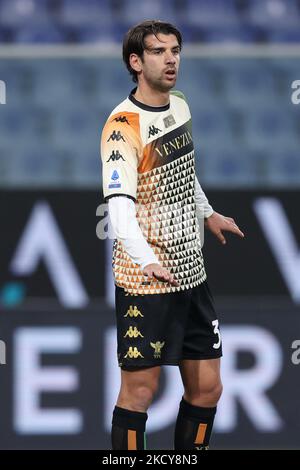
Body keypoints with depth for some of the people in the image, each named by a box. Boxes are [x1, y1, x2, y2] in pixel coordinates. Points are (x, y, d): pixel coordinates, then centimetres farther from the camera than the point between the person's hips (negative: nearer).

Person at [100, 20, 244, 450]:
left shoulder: (180, 107, 8)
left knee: (207, 388, 9)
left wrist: (208, 213, 39)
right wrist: (146, 261, -44)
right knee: (140, 390, -3)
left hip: (192, 274, 8)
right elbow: (119, 205, -29)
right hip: (146, 283, -8)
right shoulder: (124, 125, -17)